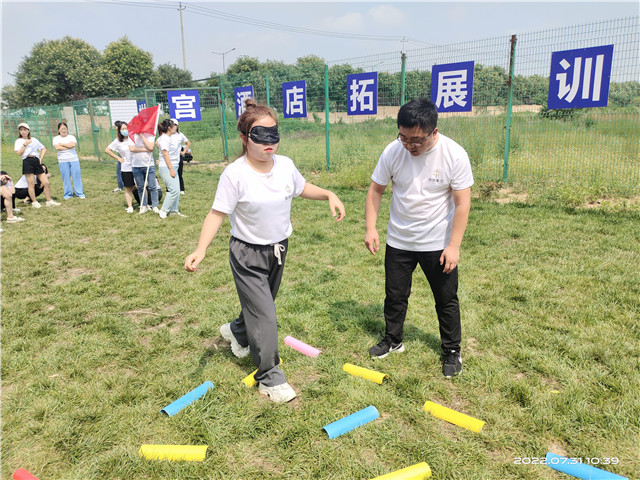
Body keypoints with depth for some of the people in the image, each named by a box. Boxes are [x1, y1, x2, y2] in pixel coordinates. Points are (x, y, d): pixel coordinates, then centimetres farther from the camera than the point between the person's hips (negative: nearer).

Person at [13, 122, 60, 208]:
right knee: (31, 184, -4)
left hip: (37, 161, 3)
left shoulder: (34, 140, 19)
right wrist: (25, 144, -7)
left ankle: (49, 201, 6)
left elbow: (43, 149, 24)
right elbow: (19, 153, -4)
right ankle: (34, 202, 6)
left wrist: (41, 158, 11)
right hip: (27, 162, -3)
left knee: (46, 182, -2)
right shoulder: (19, 141, 9)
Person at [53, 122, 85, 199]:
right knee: (66, 177, 0)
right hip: (63, 161, 0)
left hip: (74, 159, 0)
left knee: (76, 176, -2)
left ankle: (79, 193, 4)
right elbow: (57, 147, -11)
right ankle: (68, 194, 9)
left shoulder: (71, 137, 9)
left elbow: (73, 144, -11)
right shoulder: (56, 138, 7)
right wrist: (68, 147, -9)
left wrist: (62, 144, -6)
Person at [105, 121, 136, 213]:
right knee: (128, 188, 5)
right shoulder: (117, 141, 0)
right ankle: (129, 206, 11)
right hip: (126, 168, 0)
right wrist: (118, 158, 3)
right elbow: (107, 150, 9)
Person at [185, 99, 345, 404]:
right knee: (264, 316, -5)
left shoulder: (285, 165, -5)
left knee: (262, 304, 24)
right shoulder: (235, 175, -22)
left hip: (278, 249, 6)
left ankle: (236, 332, 57)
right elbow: (217, 213, -22)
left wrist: (329, 195, 0)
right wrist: (200, 250, -33)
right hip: (247, 254, -6)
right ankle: (270, 379, 14)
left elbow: (303, 188, 14)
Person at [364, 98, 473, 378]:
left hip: (438, 243, -2)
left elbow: (462, 203, -14)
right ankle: (393, 341, 38)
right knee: (395, 295, 15)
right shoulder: (393, 151, -11)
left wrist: (453, 245, -16)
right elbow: (376, 190, -1)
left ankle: (452, 351, 31)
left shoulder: (454, 155, -18)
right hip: (398, 241, 3)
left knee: (446, 299, 10)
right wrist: (370, 228, -10)